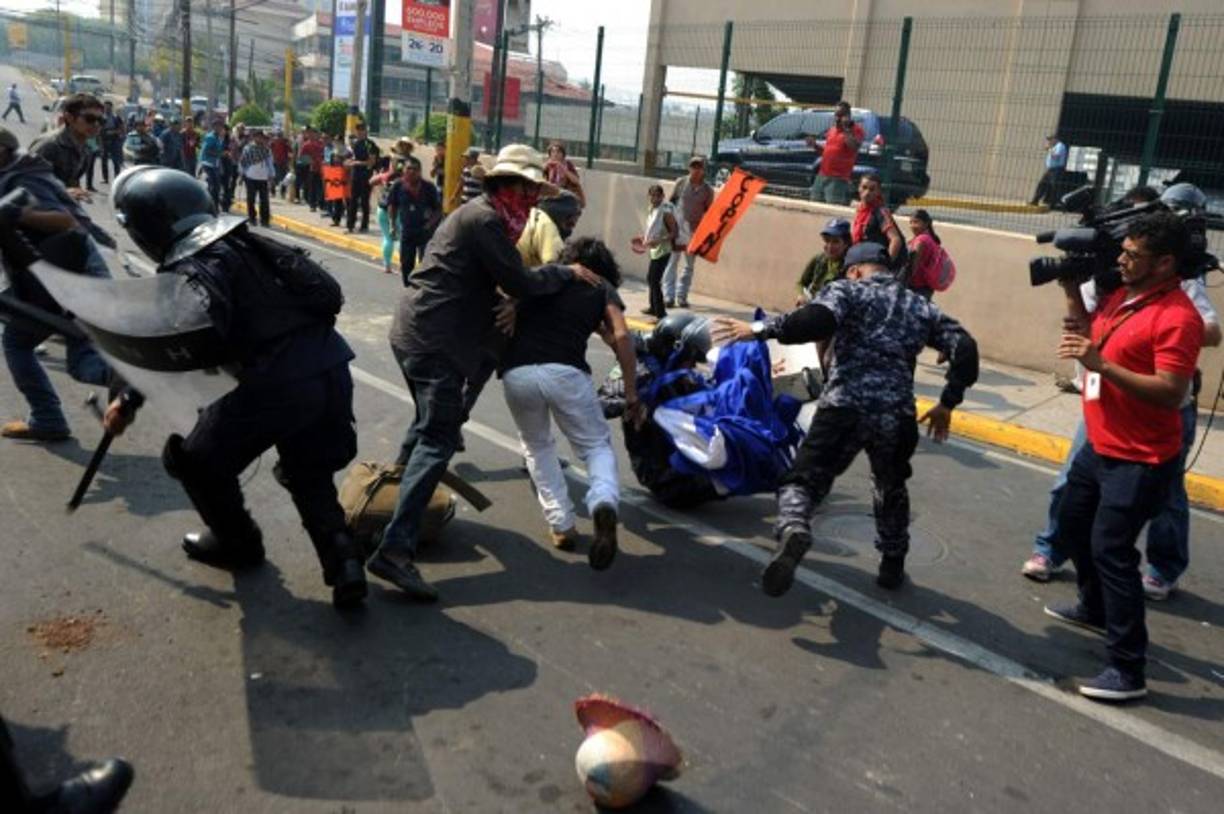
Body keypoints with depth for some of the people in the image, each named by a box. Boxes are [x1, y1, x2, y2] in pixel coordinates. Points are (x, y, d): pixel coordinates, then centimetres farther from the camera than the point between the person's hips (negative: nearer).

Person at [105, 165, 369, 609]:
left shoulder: (189, 271, -8)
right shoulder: (245, 242, 15)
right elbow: (326, 290, 19)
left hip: (279, 384, -7)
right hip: (332, 369, 8)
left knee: (198, 459, 18)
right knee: (308, 473, 26)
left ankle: (238, 542, 37)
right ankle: (342, 559, 8)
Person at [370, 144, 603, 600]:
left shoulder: (476, 215, 20)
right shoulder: (486, 220, -12)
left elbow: (494, 283, 25)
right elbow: (520, 283, -13)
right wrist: (567, 272, 0)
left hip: (417, 331, 11)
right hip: (433, 339, -11)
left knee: (431, 422, 27)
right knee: (438, 439, -15)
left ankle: (399, 487, 43)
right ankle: (396, 549, -21)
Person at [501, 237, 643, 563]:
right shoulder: (603, 288, 20)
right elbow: (621, 337, 7)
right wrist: (632, 397, 8)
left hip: (517, 373, 2)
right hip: (566, 372, -2)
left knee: (536, 446, 26)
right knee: (597, 446, 14)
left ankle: (561, 525, 18)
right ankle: (603, 503, -15)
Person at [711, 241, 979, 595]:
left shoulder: (846, 289, 8)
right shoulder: (921, 307, 22)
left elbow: (817, 321, -14)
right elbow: (965, 350, 14)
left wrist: (760, 329, -8)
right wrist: (947, 403, 22)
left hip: (843, 407, -4)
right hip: (897, 415, 4)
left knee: (804, 479, 2)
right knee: (891, 489, 28)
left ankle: (793, 530, -28)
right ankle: (892, 565, 36)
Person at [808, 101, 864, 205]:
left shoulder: (856, 129, -1)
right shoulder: (832, 129, 20)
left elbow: (853, 146, -19)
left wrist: (846, 128, -15)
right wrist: (815, 145, 11)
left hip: (838, 179, -7)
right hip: (822, 175, 7)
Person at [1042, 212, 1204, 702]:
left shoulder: (1177, 317, -22)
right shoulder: (1122, 297, 5)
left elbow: (1171, 393, -28)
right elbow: (1087, 335, 19)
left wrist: (1100, 365, -32)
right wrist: (1072, 292, 5)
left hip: (1140, 460, -10)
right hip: (1100, 447, 10)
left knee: (1110, 550, -12)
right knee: (1071, 526, 23)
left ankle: (1128, 670, -4)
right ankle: (1095, 609, 45)